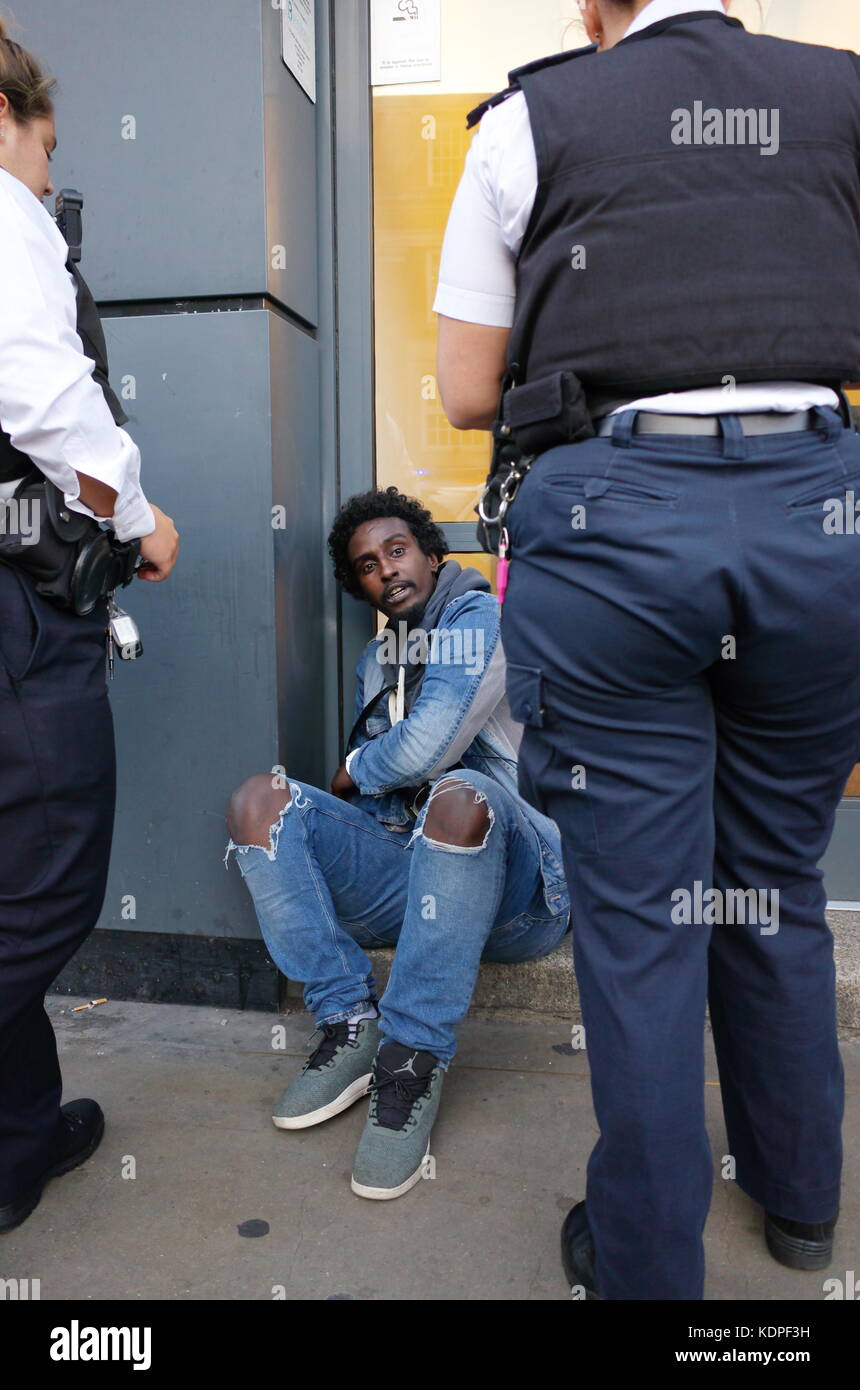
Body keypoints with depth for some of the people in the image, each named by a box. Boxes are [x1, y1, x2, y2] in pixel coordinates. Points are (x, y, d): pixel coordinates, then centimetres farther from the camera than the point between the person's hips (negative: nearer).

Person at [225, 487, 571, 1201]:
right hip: (412, 872, 7)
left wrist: (355, 769, 2)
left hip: (514, 888, -6)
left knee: (460, 793, -39)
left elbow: (427, 747, -17)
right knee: (260, 800, -10)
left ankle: (414, 1060, -25)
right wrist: (357, 780, 0)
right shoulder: (377, 660, 22)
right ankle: (351, 1023, -12)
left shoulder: (481, 618, -2)